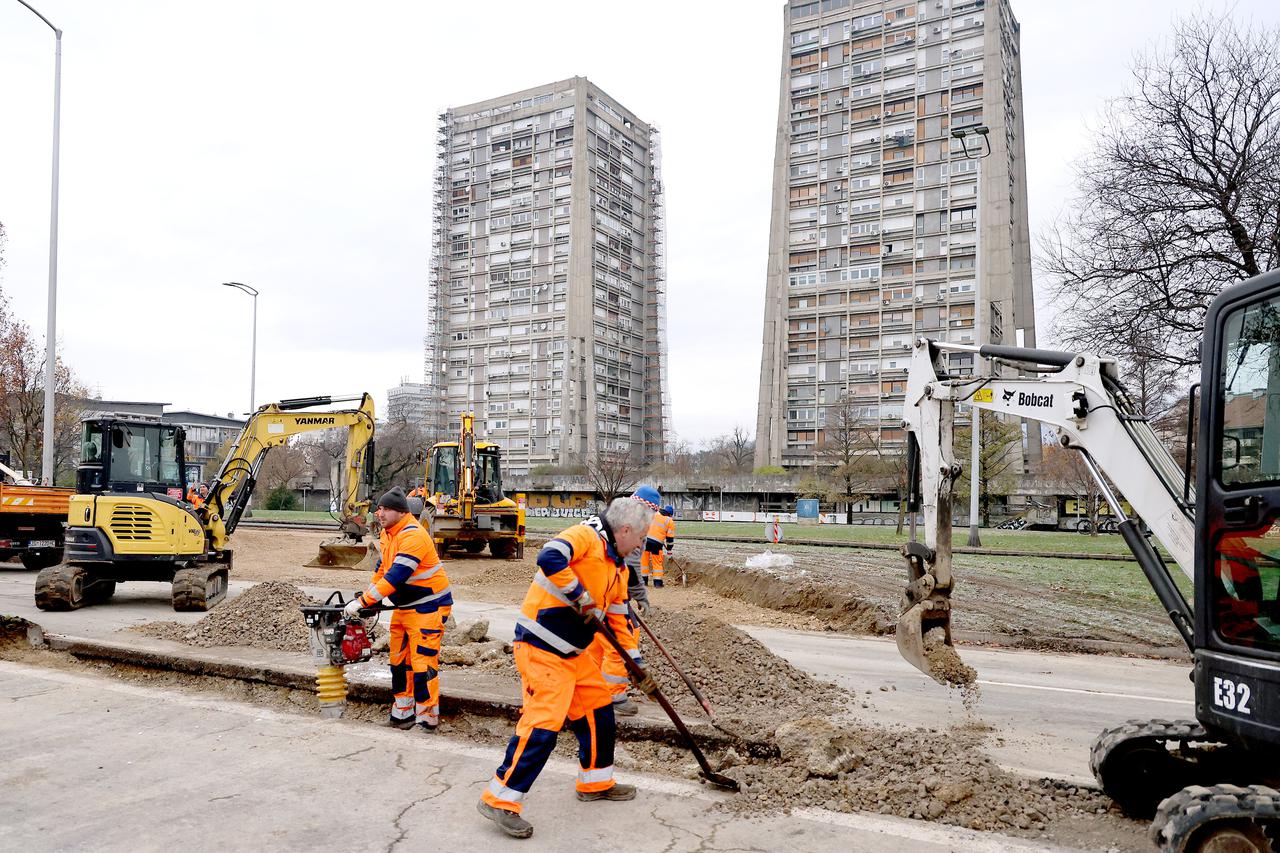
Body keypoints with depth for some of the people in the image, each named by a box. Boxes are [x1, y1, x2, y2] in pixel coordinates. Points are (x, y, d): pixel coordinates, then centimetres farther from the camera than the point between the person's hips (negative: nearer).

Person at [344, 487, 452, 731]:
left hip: (428, 607, -10)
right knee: (399, 660, 14)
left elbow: (395, 577, -29)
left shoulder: (413, 536, -24)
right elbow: (383, 568, 19)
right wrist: (367, 595, 9)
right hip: (403, 607, 10)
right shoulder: (387, 534, 7)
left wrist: (363, 602, -27)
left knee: (422, 663, -9)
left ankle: (427, 718, -1)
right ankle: (403, 712, 24)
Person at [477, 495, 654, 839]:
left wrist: (634, 659, 21)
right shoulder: (586, 535, -14)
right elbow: (549, 559, -32)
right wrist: (582, 597, -23)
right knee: (543, 723, -12)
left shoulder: (616, 568, 14)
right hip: (541, 647, -10)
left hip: (573, 653, 10)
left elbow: (617, 618, 22)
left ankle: (596, 782, 34)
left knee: (599, 710, 16)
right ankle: (499, 799, 0)